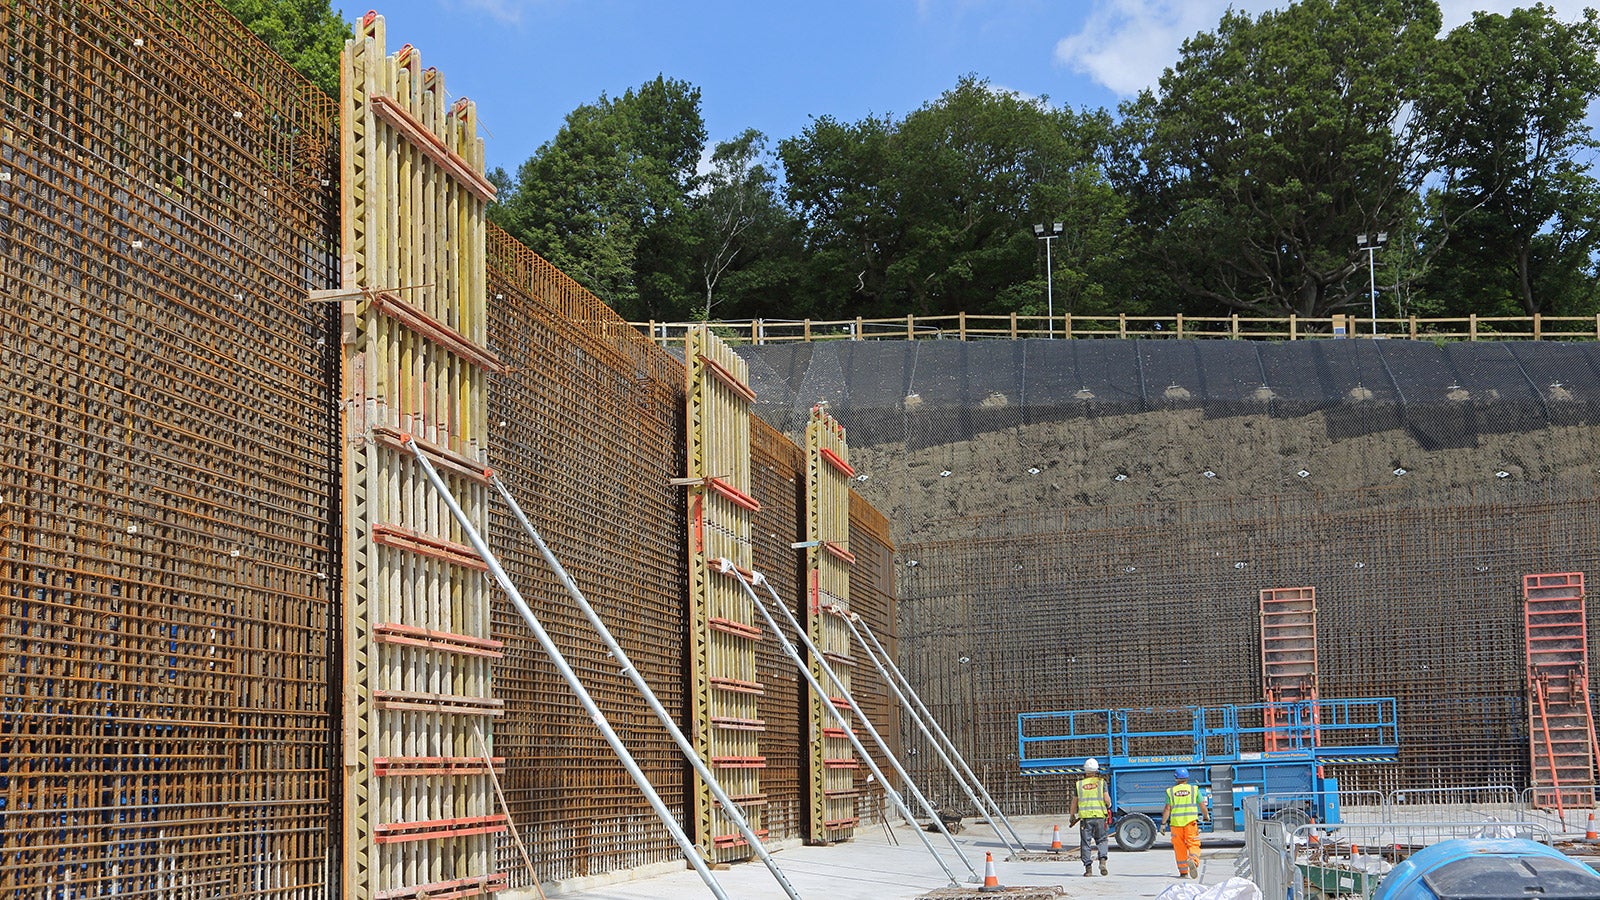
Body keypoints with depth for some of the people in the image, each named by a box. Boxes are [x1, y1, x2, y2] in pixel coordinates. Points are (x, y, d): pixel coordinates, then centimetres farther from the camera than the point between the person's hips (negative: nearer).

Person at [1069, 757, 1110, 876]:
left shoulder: (1079, 784, 6)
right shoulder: (1101, 782, 2)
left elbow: (1074, 803, 8)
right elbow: (1107, 800, -4)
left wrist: (1072, 816, 21)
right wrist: (1109, 805, 18)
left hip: (1085, 817, 0)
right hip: (1099, 816, 0)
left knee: (1086, 843, 5)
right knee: (1102, 840, 12)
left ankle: (1088, 867, 1)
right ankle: (1102, 861, -8)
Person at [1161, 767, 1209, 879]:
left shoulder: (1171, 791, 4)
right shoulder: (1194, 789, 4)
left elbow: (1167, 809, -1)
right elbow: (1202, 805, 8)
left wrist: (1163, 823, 4)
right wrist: (1206, 816, 26)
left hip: (1176, 822, 1)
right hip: (1191, 821, -1)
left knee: (1179, 848, 8)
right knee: (1193, 845, 0)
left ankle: (1183, 872, 10)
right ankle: (1193, 860, -30)